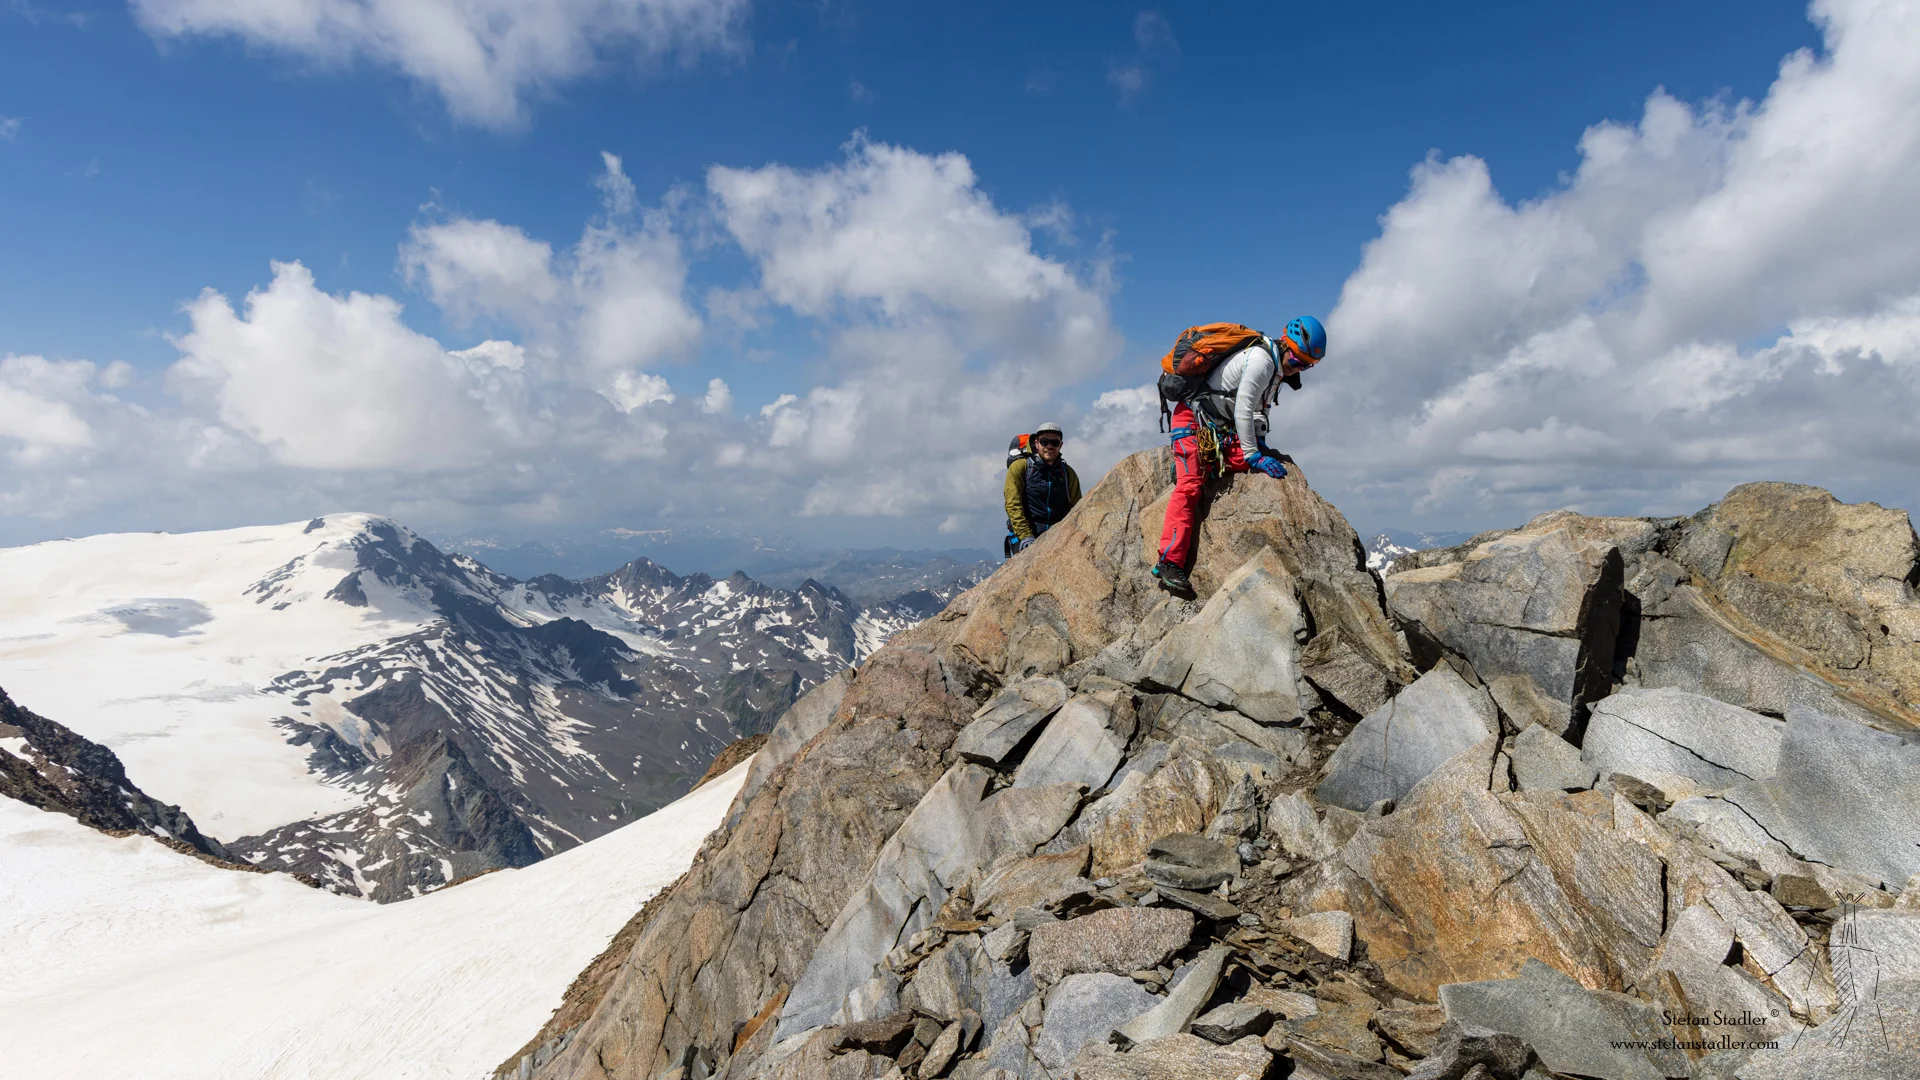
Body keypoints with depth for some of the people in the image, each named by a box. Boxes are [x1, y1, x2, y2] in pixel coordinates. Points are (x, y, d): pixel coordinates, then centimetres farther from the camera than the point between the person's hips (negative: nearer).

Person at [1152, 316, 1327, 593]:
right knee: (1190, 486, -21)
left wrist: (1260, 443, 4)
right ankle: (1169, 562, -27)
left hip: (1218, 428, 9)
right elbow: (1243, 411, -21)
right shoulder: (1261, 360, -19)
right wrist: (1254, 455, -18)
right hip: (1193, 418, -9)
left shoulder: (1277, 366, 10)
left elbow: (1258, 407, 18)